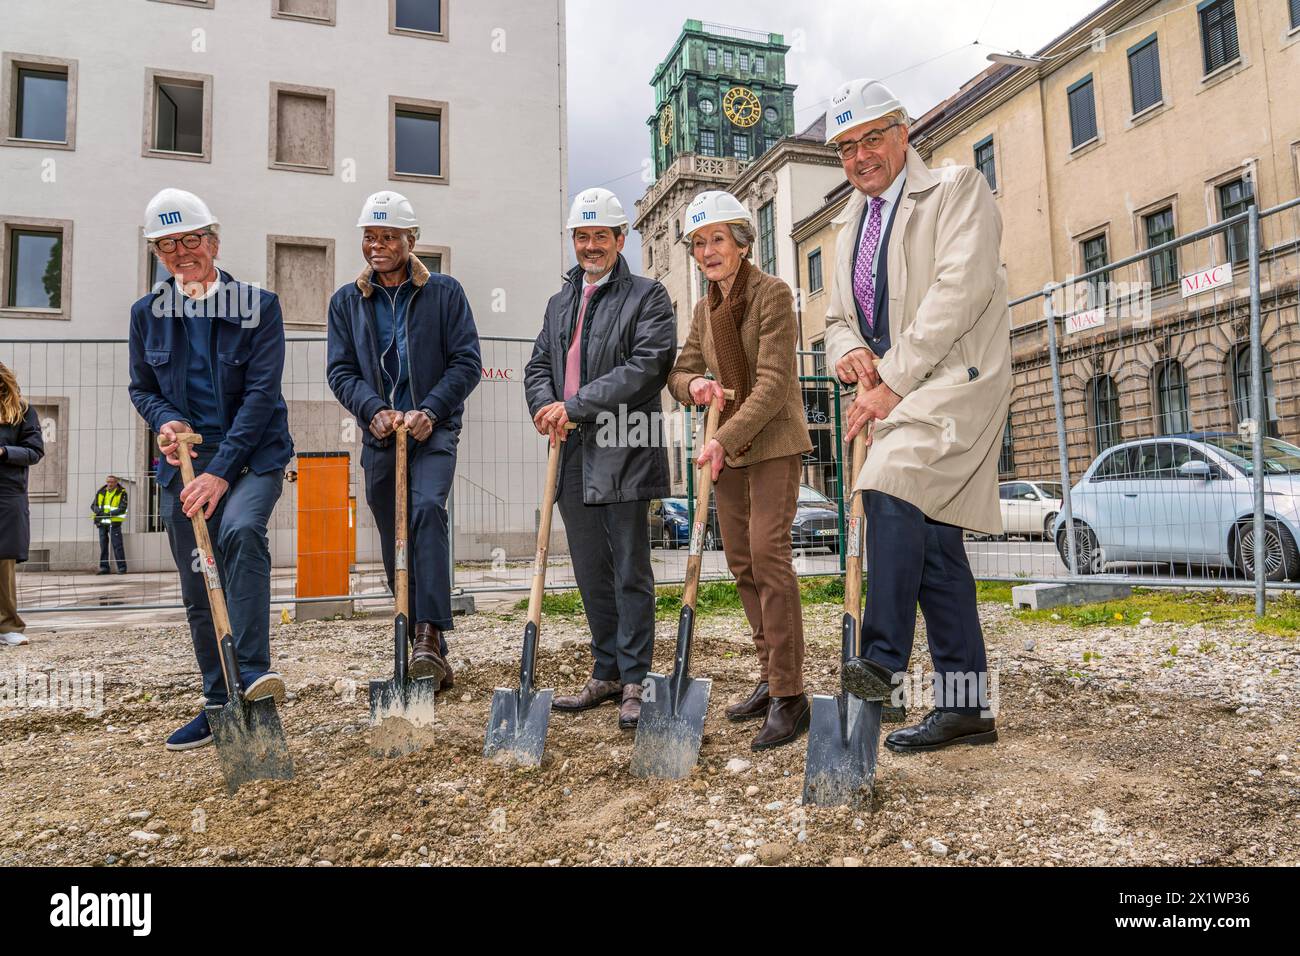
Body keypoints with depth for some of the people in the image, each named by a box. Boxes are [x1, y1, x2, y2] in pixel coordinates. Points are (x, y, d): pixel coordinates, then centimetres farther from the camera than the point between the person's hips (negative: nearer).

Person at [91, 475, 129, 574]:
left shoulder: (122, 493, -2)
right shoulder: (101, 492, 11)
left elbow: (122, 509, -10)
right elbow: (93, 505, 10)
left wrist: (110, 513, -22)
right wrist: (99, 512, -11)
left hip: (114, 522, -5)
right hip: (102, 522, 5)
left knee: (117, 545, -6)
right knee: (103, 545, 8)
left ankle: (122, 568, -3)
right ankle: (104, 567, 15)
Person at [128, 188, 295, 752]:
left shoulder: (259, 305, -4)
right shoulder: (147, 313, 8)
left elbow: (261, 392, -11)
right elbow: (141, 388, 17)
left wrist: (221, 471, -18)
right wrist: (165, 420, -8)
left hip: (252, 457, -4)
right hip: (184, 464, 4)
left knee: (240, 531, -35)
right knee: (197, 592, 7)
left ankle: (252, 669, -30)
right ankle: (220, 705, 20)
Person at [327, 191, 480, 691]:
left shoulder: (445, 292, 4)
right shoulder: (346, 301, 12)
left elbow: (466, 362, -2)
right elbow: (340, 371, 5)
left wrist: (428, 411, -15)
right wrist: (375, 410, -14)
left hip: (433, 432, -3)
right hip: (379, 438, 4)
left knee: (428, 508, -30)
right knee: (396, 550, 6)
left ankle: (430, 634, -30)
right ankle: (430, 654, 17)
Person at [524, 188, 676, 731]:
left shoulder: (648, 296, 1)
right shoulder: (559, 304, 22)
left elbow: (647, 365, -14)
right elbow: (538, 366, 16)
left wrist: (574, 405, -17)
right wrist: (546, 407, -7)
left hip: (624, 454, -6)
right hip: (572, 457, 7)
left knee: (630, 572, 0)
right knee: (591, 574, 13)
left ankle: (635, 680, 10)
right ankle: (606, 673, 25)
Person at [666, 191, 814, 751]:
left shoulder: (772, 293, -9)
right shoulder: (706, 308, 12)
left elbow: (773, 382, -17)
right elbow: (679, 371, 13)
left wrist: (724, 438, -23)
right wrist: (694, 385, -11)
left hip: (773, 440, -7)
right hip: (726, 445, 7)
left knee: (767, 552, -16)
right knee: (740, 560, 6)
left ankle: (789, 695, -10)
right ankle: (771, 678, 17)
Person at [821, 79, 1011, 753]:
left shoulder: (957, 189, 0)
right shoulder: (852, 224, 21)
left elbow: (959, 290, -15)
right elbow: (839, 320, 24)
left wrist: (893, 382, -19)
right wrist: (848, 353, -1)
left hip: (956, 380, -7)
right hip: (897, 396, 7)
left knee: (892, 490, -31)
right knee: (932, 543, 5)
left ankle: (881, 658, -23)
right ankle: (963, 708, 12)